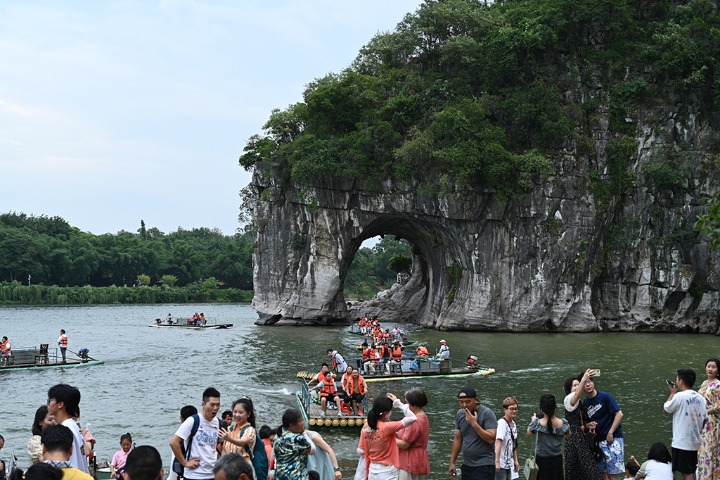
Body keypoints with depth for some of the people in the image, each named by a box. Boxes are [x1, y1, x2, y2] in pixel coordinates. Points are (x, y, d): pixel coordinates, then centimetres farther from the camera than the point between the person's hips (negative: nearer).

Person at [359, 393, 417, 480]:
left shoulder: (366, 427, -2)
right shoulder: (387, 427, -21)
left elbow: (361, 450, 4)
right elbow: (412, 418, -24)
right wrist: (398, 403, -15)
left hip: (373, 471, 6)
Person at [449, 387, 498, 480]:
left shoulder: (487, 413, -13)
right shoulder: (460, 414, 7)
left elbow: (491, 439, -19)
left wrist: (474, 423, -22)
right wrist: (452, 462, 11)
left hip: (484, 466, -6)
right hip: (466, 465, 7)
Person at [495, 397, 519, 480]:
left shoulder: (513, 424, 11)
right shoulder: (502, 423, -17)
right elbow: (498, 442, -27)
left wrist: (516, 461, 21)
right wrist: (497, 461, -34)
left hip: (509, 464, 9)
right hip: (501, 464, -9)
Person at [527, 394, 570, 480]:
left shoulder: (537, 423, -19)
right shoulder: (563, 423, -13)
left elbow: (529, 434, 2)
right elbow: (568, 434, 10)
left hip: (542, 460, -2)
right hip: (557, 460, 2)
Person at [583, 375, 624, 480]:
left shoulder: (605, 396, -9)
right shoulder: (585, 402, 8)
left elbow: (619, 414, -12)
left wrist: (610, 433, -15)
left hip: (612, 439, -6)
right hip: (598, 439, 6)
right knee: (602, 471, 7)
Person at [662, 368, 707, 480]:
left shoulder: (679, 396, -15)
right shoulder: (700, 398, 5)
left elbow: (666, 409, -2)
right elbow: (705, 419, 10)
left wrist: (672, 393, 6)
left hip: (682, 443, -7)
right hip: (696, 442, 7)